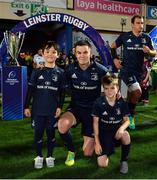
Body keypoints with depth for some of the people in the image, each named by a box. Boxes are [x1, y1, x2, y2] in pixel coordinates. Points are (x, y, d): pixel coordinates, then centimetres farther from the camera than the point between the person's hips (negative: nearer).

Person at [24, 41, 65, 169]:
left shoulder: (60, 72, 1)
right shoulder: (37, 71, 0)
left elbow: (62, 92, 3)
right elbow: (30, 90, 3)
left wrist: (59, 107, -4)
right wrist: (27, 106, 0)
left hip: (52, 110, 0)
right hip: (38, 109, 0)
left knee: (50, 132, 9)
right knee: (38, 132, 6)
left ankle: (50, 156, 25)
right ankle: (39, 156, 23)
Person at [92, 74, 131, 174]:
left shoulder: (122, 102, -9)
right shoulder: (98, 103, -14)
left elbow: (127, 120, -1)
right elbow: (95, 122, -6)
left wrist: (122, 128, -25)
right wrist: (97, 142, -8)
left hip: (117, 131, 1)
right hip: (104, 133, -1)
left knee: (125, 135, -37)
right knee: (102, 164, -14)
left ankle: (124, 161, -8)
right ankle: (110, 148, 23)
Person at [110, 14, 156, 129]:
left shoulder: (146, 38, 3)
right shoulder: (125, 36, -5)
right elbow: (113, 47, 9)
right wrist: (115, 59, -3)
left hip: (139, 71, 5)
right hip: (126, 69, -4)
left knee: (131, 95, 16)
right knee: (137, 92, -22)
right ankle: (130, 115, 0)